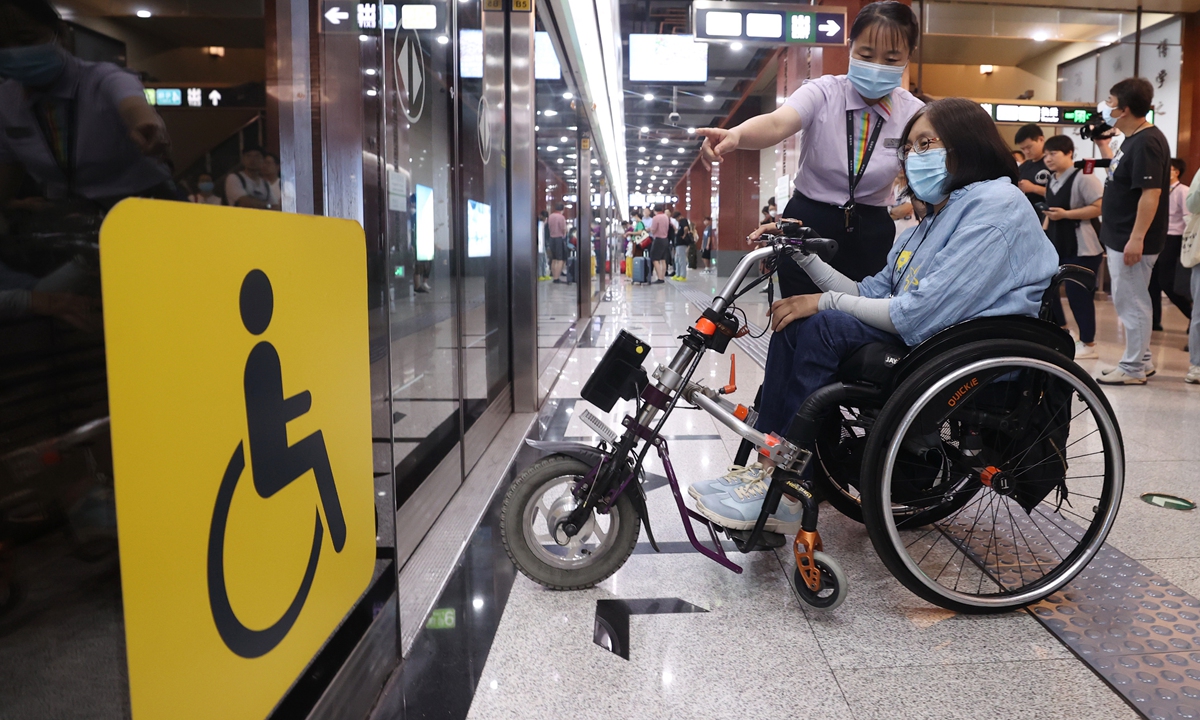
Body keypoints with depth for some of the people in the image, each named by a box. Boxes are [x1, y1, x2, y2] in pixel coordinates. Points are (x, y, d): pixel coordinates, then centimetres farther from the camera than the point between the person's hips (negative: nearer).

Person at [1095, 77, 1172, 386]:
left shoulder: (1147, 142, -18)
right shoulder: (1133, 139, 13)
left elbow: (1151, 193, -24)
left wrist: (1136, 239, -27)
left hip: (1132, 241, -10)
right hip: (1121, 238, 10)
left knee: (1131, 303, -2)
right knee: (1128, 301, 17)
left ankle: (1133, 369, 7)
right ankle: (1141, 360, 27)